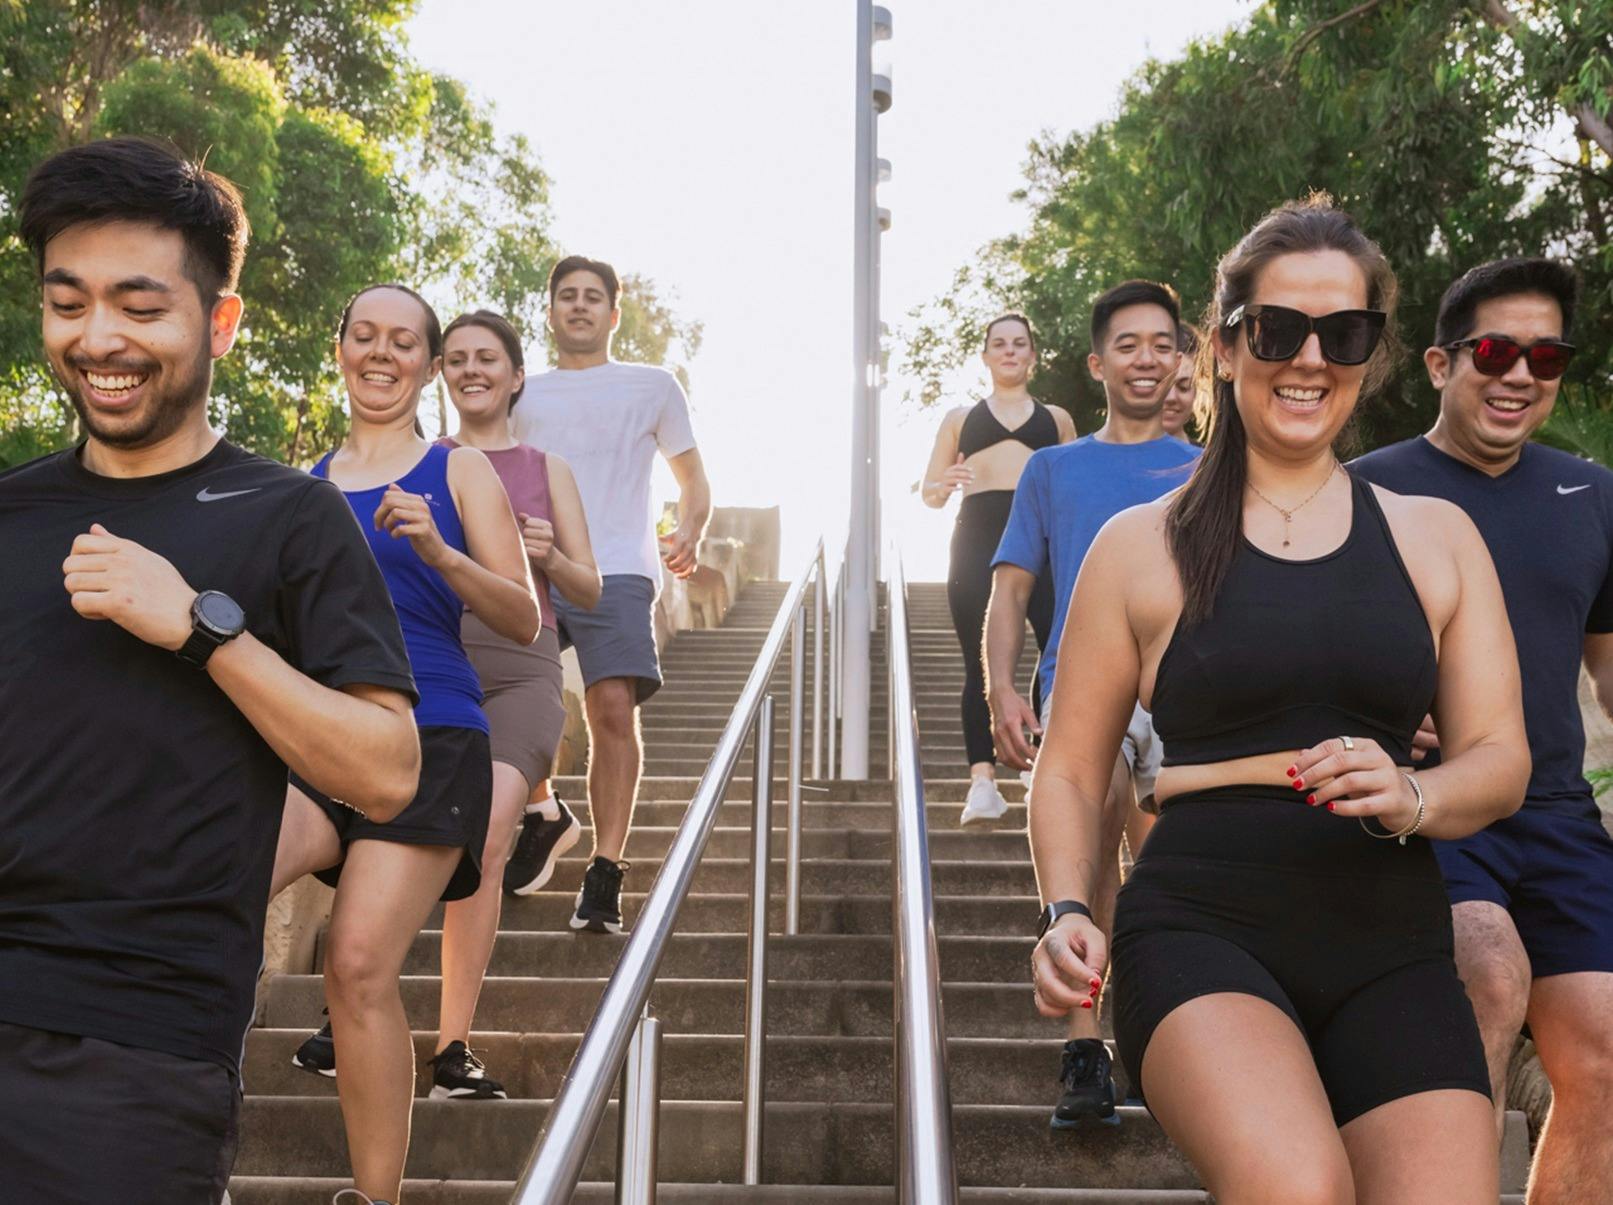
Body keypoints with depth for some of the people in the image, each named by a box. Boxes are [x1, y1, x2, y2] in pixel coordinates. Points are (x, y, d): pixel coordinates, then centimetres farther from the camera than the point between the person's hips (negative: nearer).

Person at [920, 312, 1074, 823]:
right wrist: (944, 485, -6)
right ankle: (983, 782, -11)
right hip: (978, 539, 0)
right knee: (981, 665, -7)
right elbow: (929, 493, 18)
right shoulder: (960, 417, 22)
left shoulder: (1056, 419, 23)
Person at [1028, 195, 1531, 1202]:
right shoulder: (1143, 545, 7)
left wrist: (1411, 799, -11)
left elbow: (1501, 759, 10)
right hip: (1202, 930, -3)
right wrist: (1069, 912, -5)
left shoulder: (1437, 537, 13)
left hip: (1392, 951, 3)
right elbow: (1072, 769, 11)